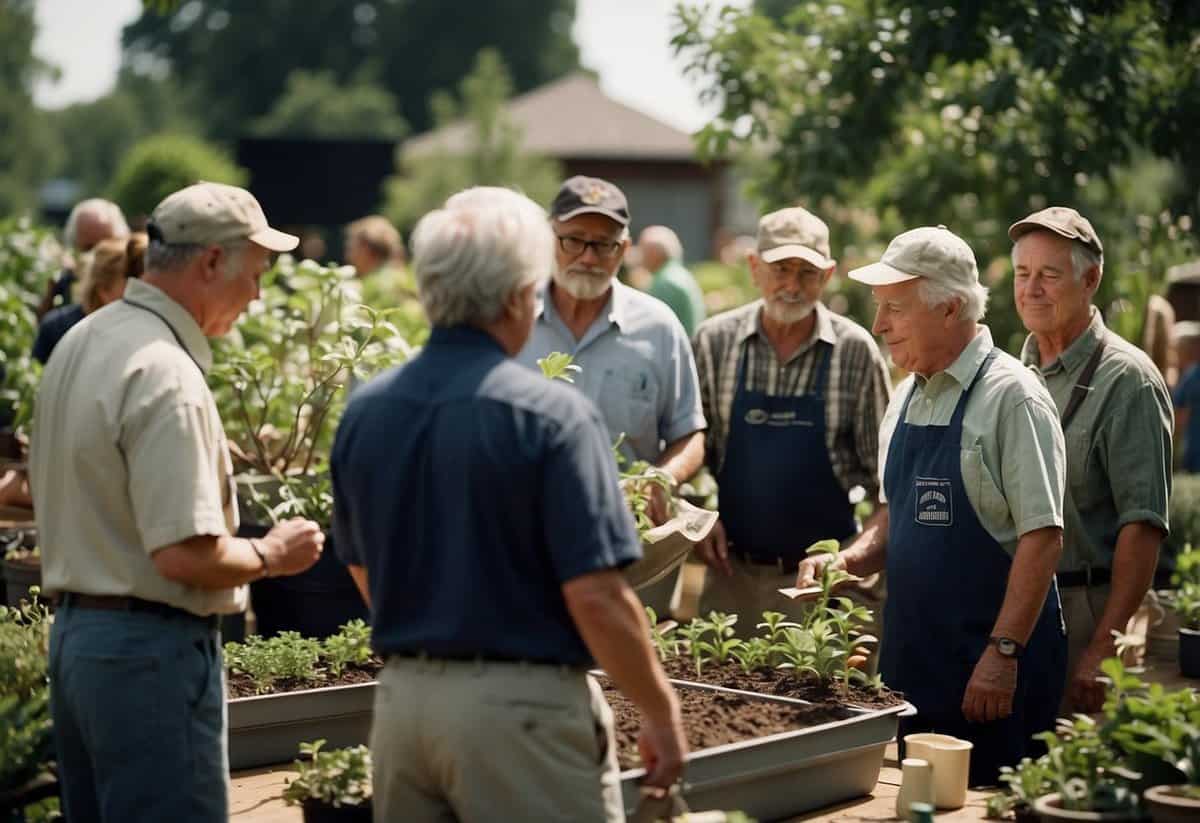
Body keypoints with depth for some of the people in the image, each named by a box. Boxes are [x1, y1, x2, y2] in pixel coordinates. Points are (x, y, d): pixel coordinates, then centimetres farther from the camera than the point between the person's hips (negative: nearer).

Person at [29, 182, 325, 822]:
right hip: (151, 647, -10)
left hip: (73, 628, 10)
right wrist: (269, 554, -7)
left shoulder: (79, 343, 9)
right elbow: (186, 555, -25)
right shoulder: (167, 376, -21)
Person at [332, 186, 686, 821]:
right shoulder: (550, 415, -15)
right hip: (518, 702, -6)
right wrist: (660, 712, -5)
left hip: (400, 697, 6)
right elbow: (595, 597, -17)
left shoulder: (363, 410, 3)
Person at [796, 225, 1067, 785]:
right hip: (912, 656, 7)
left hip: (988, 667, -7)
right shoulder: (906, 397, 12)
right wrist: (847, 561, 3)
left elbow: (1042, 536, -16)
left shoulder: (1011, 396, -12)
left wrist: (1003, 651, -20)